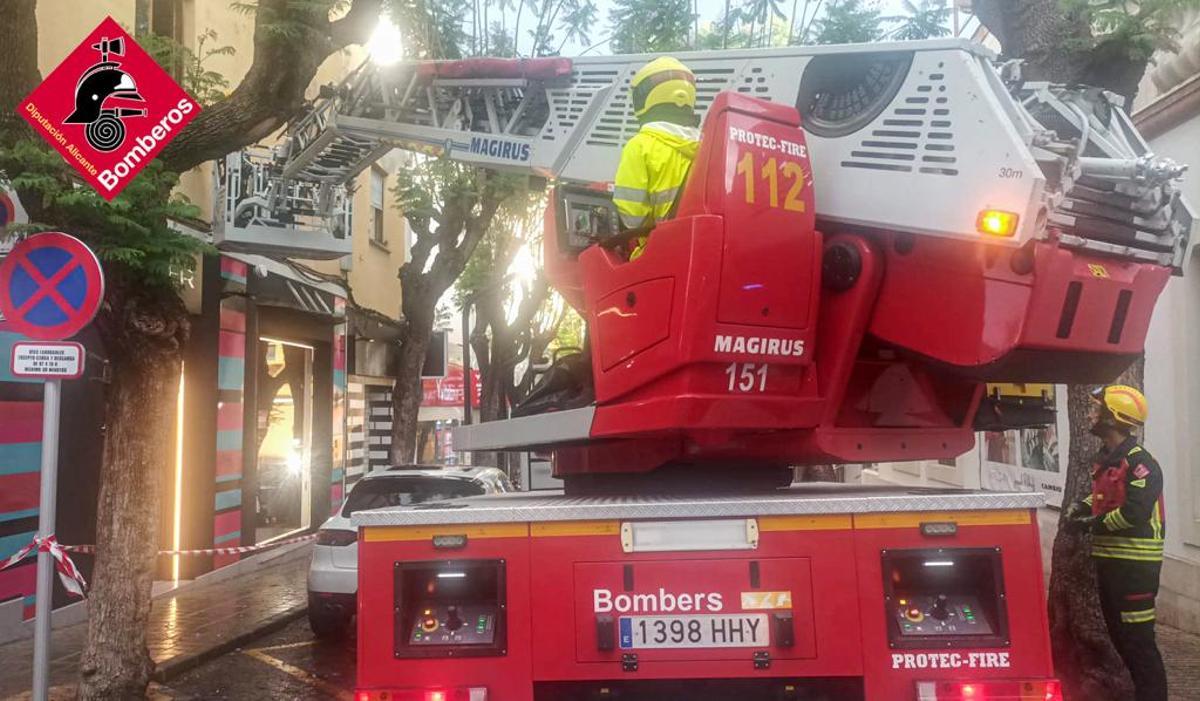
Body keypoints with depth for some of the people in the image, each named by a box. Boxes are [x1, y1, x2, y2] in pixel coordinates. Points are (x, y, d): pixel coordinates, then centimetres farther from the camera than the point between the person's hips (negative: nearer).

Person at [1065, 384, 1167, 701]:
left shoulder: (1140, 463, -18)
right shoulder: (1106, 459, 11)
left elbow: (1135, 513, -27)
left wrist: (1095, 523, -14)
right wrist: (1084, 506, 9)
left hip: (1135, 564, -10)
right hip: (1109, 559, 10)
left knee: (1138, 639, -6)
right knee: (1118, 634, 19)